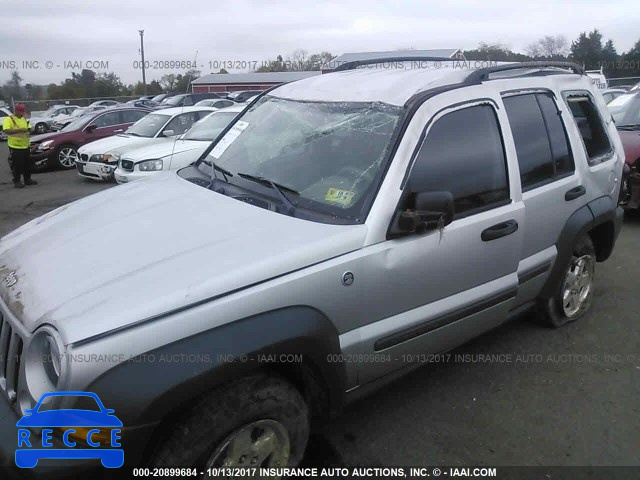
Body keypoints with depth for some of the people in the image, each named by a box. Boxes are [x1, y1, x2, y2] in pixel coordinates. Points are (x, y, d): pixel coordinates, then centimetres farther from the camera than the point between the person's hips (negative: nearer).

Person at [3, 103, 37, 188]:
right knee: (17, 165, -4)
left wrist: (28, 129, -3)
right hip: (15, 147, -7)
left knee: (27, 164, 12)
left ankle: (27, 179, 23)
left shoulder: (24, 119, 14)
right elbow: (6, 131, -20)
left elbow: (29, 128, 22)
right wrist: (19, 130, -28)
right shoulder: (9, 119, -8)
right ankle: (16, 181, 3)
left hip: (25, 146, 7)